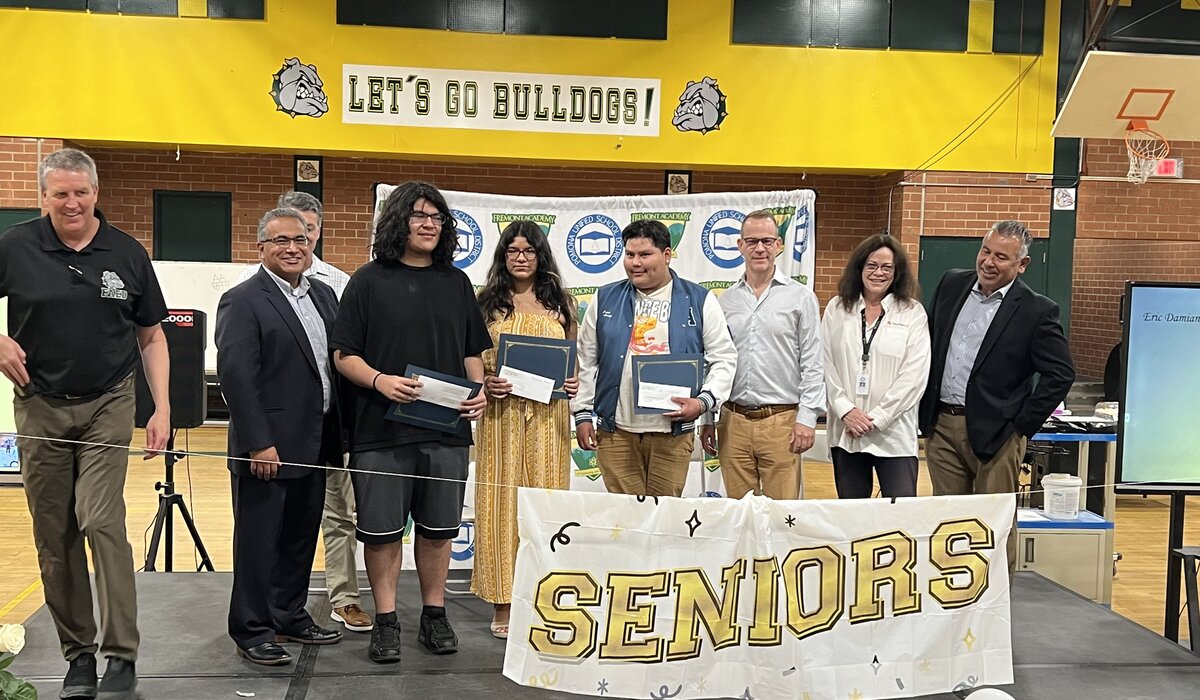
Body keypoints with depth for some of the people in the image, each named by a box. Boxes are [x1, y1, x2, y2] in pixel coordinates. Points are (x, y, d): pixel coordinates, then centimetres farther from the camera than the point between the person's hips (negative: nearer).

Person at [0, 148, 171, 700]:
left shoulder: (127, 254, 1)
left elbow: (151, 337, 6)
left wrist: (162, 409, -1)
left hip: (107, 407, -1)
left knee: (101, 522, -12)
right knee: (54, 536, 6)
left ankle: (121, 655, -6)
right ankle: (78, 653, 18)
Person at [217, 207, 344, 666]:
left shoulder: (324, 295, 12)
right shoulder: (242, 301, -9)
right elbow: (235, 375, -16)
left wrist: (338, 434, 9)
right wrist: (258, 444, -21)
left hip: (314, 444, 7)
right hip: (267, 447, -7)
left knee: (301, 537, 17)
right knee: (258, 540, 5)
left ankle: (291, 617, 31)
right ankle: (252, 632, 17)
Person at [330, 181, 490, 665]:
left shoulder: (456, 283, 12)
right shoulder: (369, 281, 1)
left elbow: (472, 352, 16)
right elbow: (344, 354, -2)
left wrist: (478, 391, -2)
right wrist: (379, 380, -19)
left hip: (446, 428, 3)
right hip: (381, 427, -3)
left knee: (438, 528, 10)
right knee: (382, 530, 3)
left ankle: (434, 616, 24)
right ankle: (386, 622, 16)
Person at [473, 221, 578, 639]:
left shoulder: (559, 304, 11)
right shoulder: (488, 303, 6)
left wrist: (573, 383, -3)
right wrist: (485, 383, -13)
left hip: (548, 416, 2)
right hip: (502, 414, -2)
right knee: (503, 502, -1)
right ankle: (503, 604, 7)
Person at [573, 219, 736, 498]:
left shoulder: (700, 301, 3)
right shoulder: (605, 300, 8)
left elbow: (724, 358, 4)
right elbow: (586, 361, 11)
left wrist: (704, 401, -11)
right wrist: (583, 414, 6)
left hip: (673, 433, -1)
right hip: (615, 431, 1)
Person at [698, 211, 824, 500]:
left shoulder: (801, 297, 2)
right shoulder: (726, 301, 11)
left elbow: (812, 364, -1)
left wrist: (807, 417, -9)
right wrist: (707, 419, 10)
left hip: (781, 421, -3)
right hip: (733, 421, 3)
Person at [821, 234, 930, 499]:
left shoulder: (912, 312, 2)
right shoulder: (837, 308, 8)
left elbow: (915, 374, -5)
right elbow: (826, 364, 4)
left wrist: (876, 418, -10)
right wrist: (845, 410, -8)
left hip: (893, 431, -2)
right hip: (845, 431, 2)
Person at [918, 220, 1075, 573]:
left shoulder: (1036, 311, -8)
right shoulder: (951, 284, 6)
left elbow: (1061, 373, -7)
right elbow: (928, 345, 14)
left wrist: (1023, 424, -9)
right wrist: (923, 410, 9)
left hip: (994, 433, -4)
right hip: (941, 425, 5)